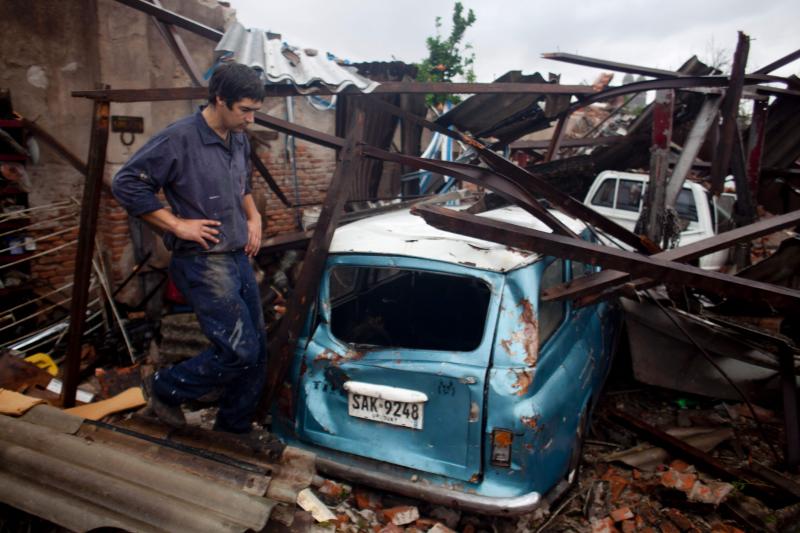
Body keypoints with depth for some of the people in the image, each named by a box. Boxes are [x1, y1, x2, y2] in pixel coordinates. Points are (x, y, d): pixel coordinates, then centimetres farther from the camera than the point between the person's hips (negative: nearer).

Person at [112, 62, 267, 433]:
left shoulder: (239, 140, 10)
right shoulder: (179, 139, -15)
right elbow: (126, 184, -14)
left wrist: (253, 217, 11)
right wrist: (177, 224, -15)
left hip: (239, 258, 8)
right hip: (203, 263, -8)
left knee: (256, 351, 9)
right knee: (239, 351, -10)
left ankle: (233, 431, 28)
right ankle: (164, 389, 16)